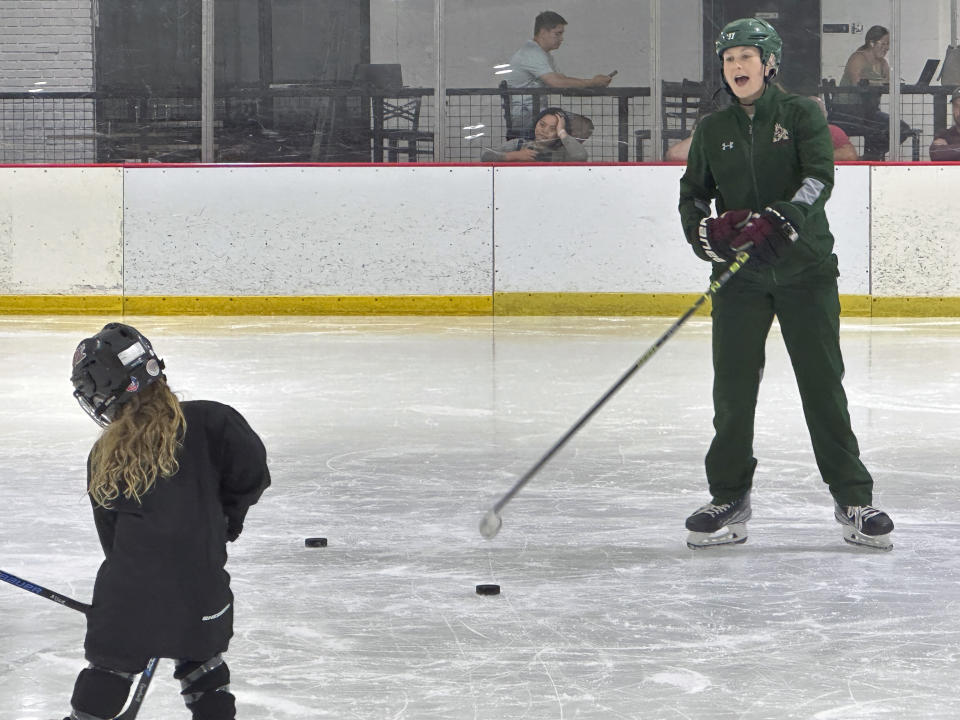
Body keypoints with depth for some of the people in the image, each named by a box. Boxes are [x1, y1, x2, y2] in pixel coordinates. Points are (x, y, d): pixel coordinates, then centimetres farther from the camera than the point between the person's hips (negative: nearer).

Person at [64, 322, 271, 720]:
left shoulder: (104, 458, -1)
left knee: (107, 672, 15)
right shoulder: (207, 422, -7)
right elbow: (251, 472, -12)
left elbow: (112, 537, 6)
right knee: (204, 671, 19)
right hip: (199, 595, 0)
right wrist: (227, 517, 8)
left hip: (127, 605, 0)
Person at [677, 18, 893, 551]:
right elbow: (691, 196, 10)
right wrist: (707, 231, -12)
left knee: (823, 383, -3)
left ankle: (853, 501, 2)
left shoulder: (800, 115, 0)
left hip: (804, 268, -3)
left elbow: (819, 177, -13)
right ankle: (729, 500, 9)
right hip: (739, 273, 3)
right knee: (733, 387, -1)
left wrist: (780, 220, -30)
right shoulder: (713, 131, 9)